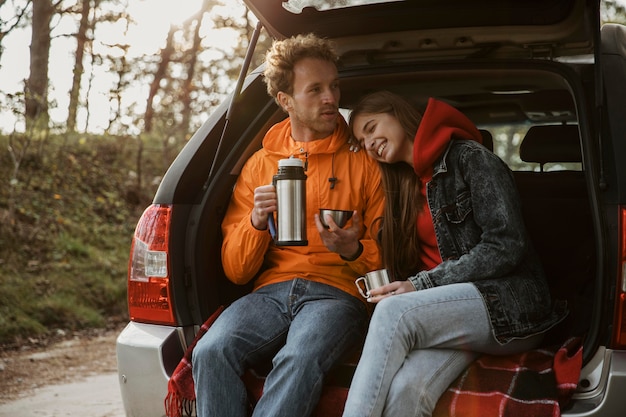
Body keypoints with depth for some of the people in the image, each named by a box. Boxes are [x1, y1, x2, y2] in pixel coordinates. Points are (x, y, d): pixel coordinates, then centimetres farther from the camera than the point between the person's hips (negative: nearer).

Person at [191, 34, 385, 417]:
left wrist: (352, 251, -9)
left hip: (338, 292, -2)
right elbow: (236, 270, 15)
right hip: (272, 291, 2)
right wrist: (257, 221, -5)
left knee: (299, 361, -36)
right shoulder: (260, 164, 17)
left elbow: (385, 260, 14)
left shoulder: (363, 163, 11)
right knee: (211, 352, -30)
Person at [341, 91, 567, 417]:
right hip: (448, 312, 5)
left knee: (393, 312, -32)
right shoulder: (404, 186, 22)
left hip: (509, 304, -5)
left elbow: (505, 246, -11)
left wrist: (423, 285, -14)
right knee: (402, 390, -30)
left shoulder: (468, 158, 0)